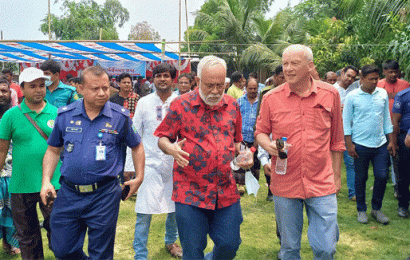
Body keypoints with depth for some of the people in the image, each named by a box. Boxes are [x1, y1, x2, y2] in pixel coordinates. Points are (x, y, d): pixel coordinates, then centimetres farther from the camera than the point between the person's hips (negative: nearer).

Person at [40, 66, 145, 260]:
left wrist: (139, 177, 4)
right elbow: (53, 150, 11)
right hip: (69, 193, 2)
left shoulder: (120, 117, -3)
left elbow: (136, 147, 10)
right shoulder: (65, 115, 1)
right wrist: (46, 181, 1)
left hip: (104, 195, -2)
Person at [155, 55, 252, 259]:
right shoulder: (181, 105, -3)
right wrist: (171, 148, -20)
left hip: (226, 192, 3)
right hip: (190, 192, -3)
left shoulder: (231, 105, 9)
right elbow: (162, 138, 2)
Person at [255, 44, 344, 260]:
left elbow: (336, 140, 8)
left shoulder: (330, 94, 1)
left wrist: (336, 175, 11)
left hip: (321, 184, 0)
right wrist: (268, 145, -15)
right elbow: (260, 132, 9)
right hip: (284, 184, 0)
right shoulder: (271, 98, -2)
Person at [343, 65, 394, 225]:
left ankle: (376, 208, 21)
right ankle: (361, 210, 22)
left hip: (381, 144, 3)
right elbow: (346, 121, -2)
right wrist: (349, 144, -7)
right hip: (360, 144, -3)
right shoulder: (352, 96, -5)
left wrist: (391, 141, 9)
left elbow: (387, 118, 13)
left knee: (382, 176, 2)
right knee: (360, 178, 6)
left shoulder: (383, 94, 6)